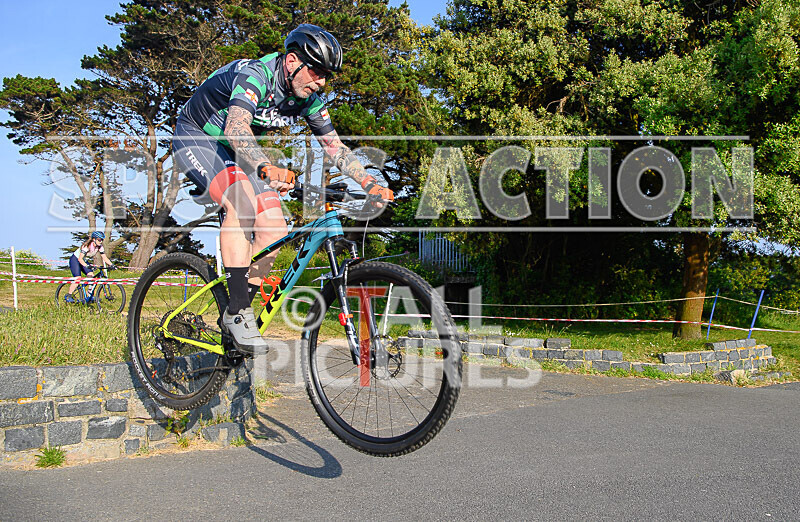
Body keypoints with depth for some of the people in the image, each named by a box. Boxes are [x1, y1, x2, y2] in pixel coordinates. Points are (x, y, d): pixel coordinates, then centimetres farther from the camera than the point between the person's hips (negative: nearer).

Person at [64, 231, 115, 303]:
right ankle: (68, 296, -7)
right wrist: (86, 266, -52)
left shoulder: (100, 247, -12)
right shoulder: (87, 246, -31)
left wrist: (111, 264, -25)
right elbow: (80, 259, -35)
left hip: (84, 261, 7)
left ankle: (89, 296, -3)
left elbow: (104, 258, -9)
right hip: (75, 260, -7)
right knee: (78, 279, -20)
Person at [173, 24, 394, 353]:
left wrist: (371, 184, -14)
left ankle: (236, 313, 3)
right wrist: (266, 168, -66)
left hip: (236, 153, 7)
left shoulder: (308, 99, -9)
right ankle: (238, 312, -29)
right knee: (243, 202, -34)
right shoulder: (254, 75, -31)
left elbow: (334, 147, -2)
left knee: (274, 230, -10)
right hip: (195, 138, -7)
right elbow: (235, 128, -48)